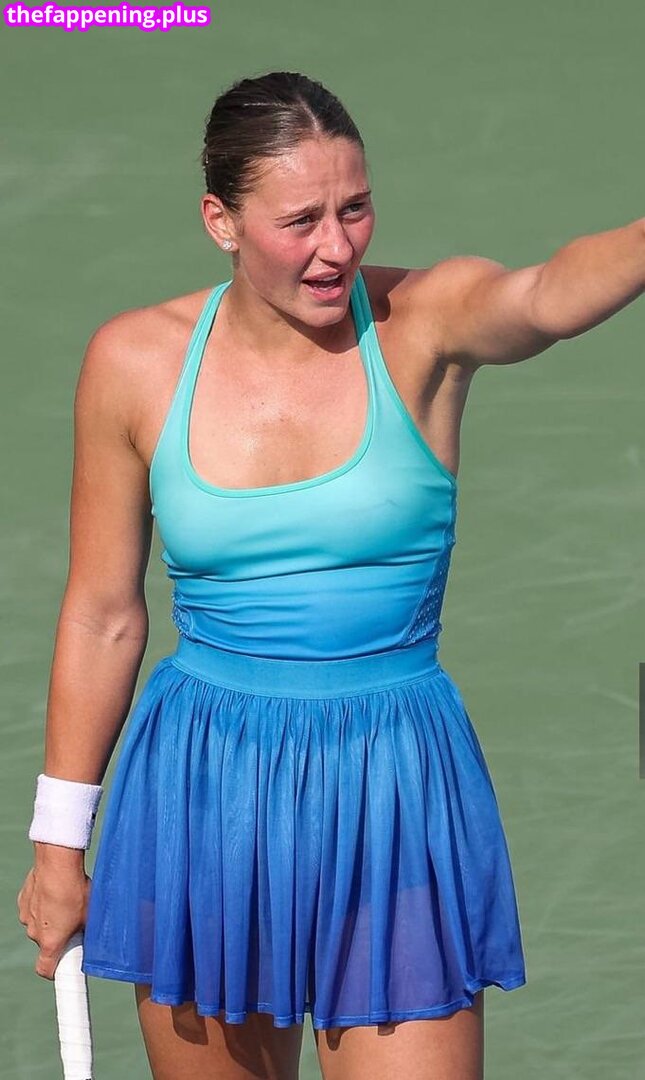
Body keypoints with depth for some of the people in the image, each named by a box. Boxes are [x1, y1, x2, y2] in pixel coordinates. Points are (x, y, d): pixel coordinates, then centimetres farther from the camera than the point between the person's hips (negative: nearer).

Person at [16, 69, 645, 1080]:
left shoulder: (426, 324, -9)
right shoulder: (136, 361, -4)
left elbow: (550, 295, -34)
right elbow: (102, 615, 4)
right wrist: (59, 841, 9)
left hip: (393, 804, -1)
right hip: (200, 798, 2)